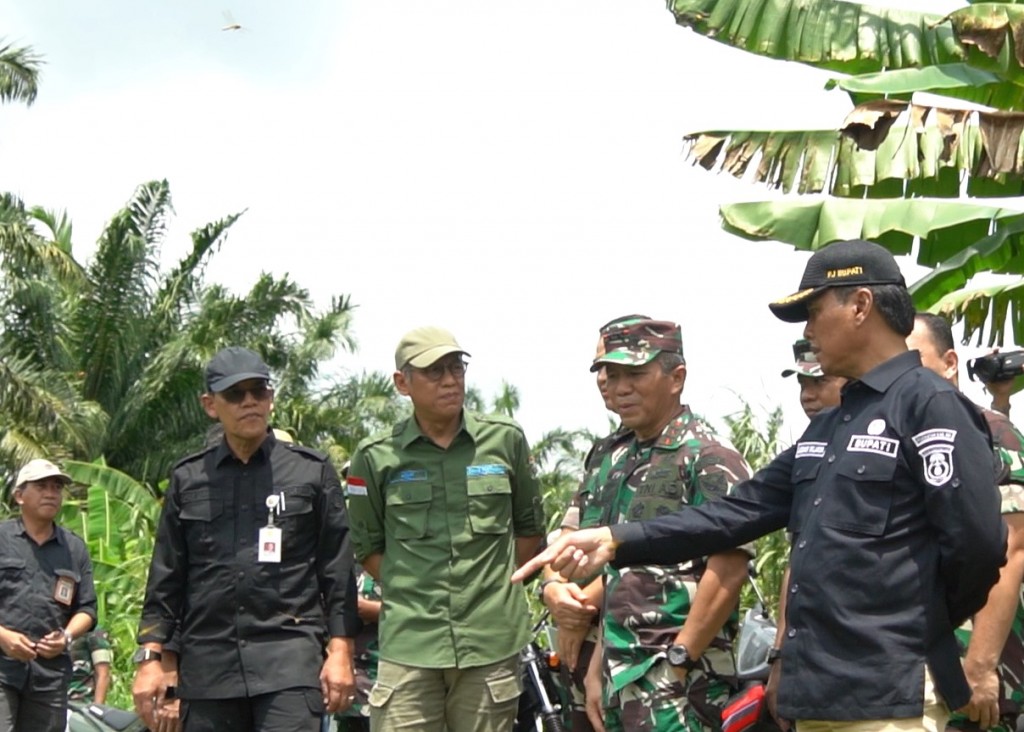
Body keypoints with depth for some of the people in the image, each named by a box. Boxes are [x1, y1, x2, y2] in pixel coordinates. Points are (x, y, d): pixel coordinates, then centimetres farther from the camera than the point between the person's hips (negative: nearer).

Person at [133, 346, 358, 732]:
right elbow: (165, 578, 12)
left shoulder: (312, 471, 7)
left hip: (289, 657, -3)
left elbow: (338, 572, 6)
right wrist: (150, 658, 5)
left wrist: (340, 651, -1)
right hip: (207, 663, 3)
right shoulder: (188, 479, 12)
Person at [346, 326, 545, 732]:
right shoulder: (376, 457, 3)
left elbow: (530, 528, 17)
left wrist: (496, 588, 9)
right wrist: (408, 593, 5)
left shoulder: (505, 439, 6)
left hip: (492, 641, 1)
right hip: (408, 644, -1)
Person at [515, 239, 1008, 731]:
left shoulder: (930, 405, -9)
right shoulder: (827, 427, 20)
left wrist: (919, 630, -1)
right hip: (819, 690, 9)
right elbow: (742, 511, 16)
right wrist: (617, 540, 7)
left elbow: (976, 539, -16)